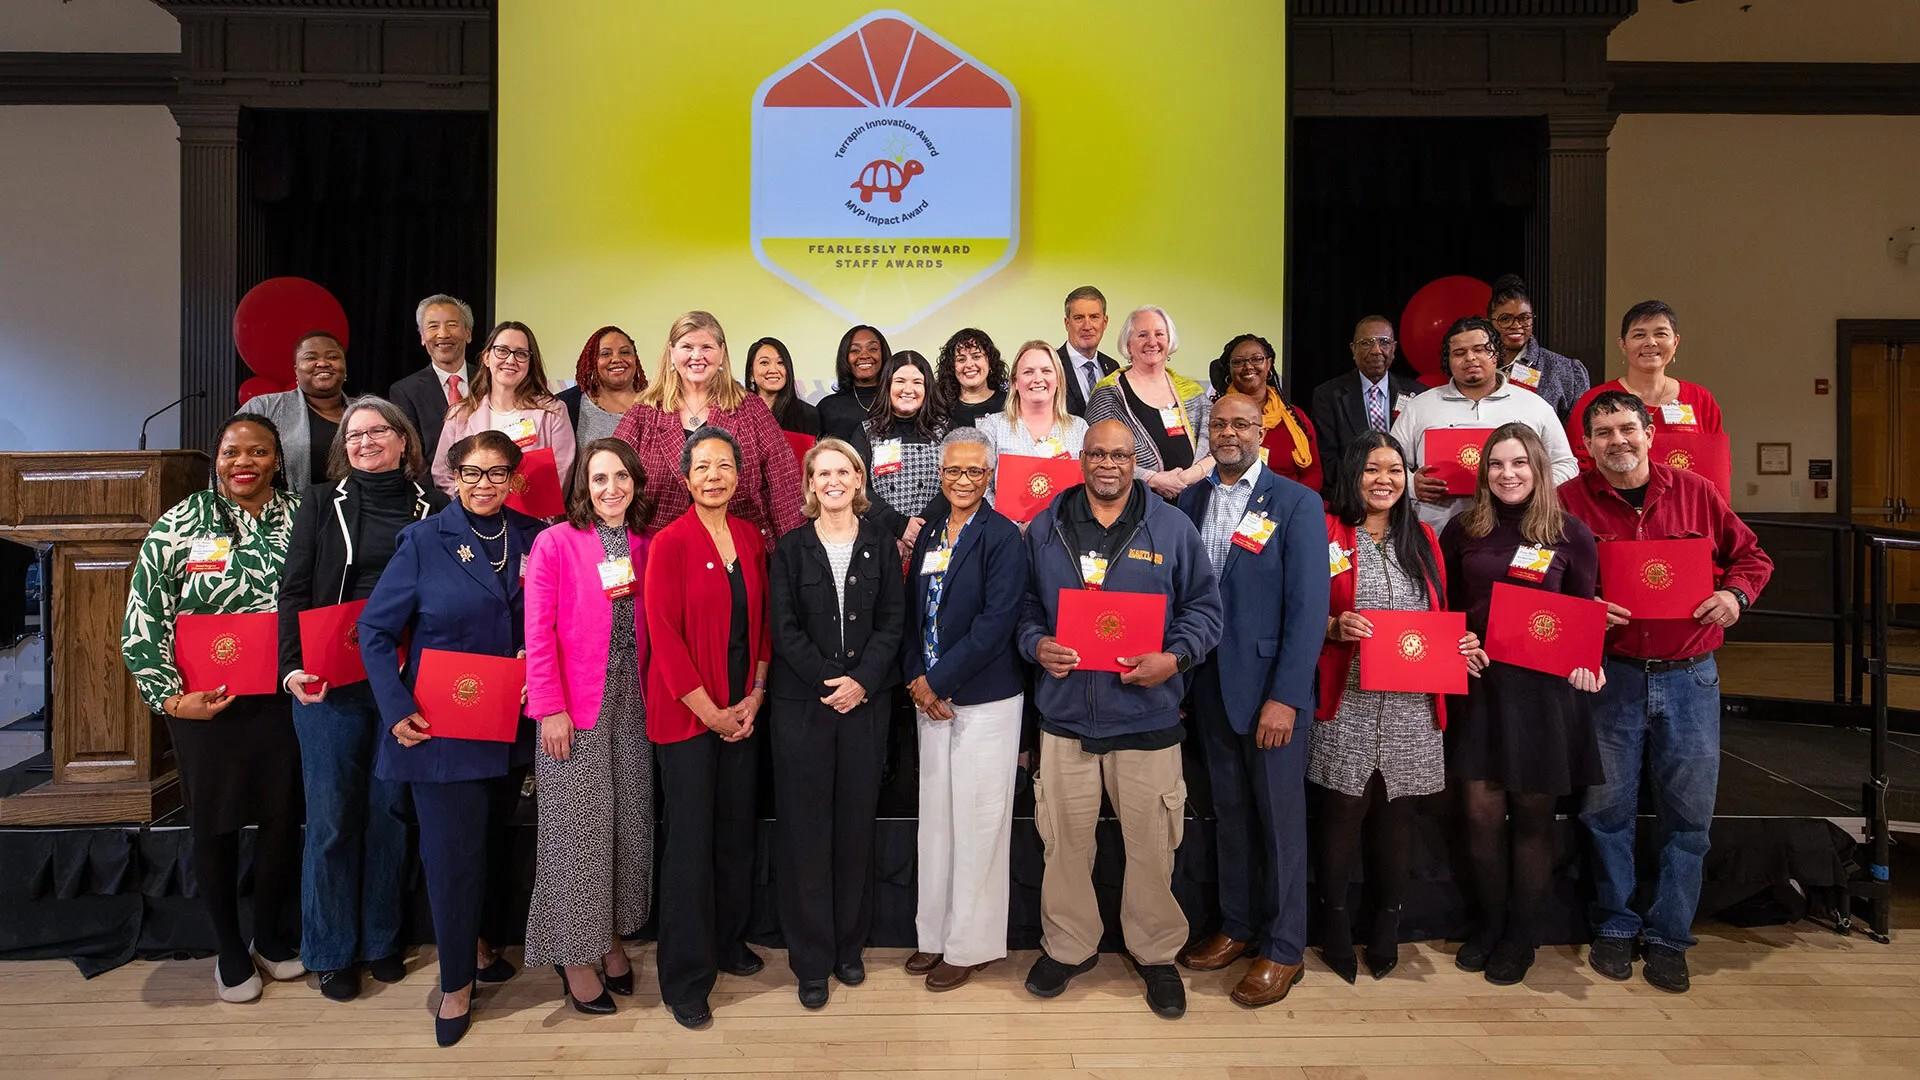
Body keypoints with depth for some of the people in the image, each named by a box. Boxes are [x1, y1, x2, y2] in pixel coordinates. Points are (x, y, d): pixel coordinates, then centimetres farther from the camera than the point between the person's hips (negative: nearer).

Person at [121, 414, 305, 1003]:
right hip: (202, 705, -1)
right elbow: (142, 620, -4)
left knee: (282, 817, 12)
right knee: (214, 826, 10)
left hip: (283, 699, 1)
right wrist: (170, 696, -11)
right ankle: (229, 949, 28)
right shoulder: (178, 525, -3)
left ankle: (270, 934, 33)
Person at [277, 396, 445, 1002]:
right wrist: (293, 665, -12)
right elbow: (295, 589, 1)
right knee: (331, 813, 4)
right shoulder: (323, 503, 6)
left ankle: (382, 940, 24)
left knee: (390, 809, 9)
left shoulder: (433, 506, 6)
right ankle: (331, 951, 19)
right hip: (331, 682, 0)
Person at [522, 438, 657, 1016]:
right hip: (575, 709, -4)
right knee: (577, 827, 2)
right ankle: (575, 956, 17)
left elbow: (649, 629, 10)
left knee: (629, 822, 10)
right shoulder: (554, 543, -5)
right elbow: (539, 633, -8)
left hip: (631, 704, 5)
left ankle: (612, 938, 27)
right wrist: (551, 709, -12)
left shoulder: (644, 547, 8)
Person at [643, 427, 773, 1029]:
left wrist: (755, 696, 1)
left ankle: (728, 942, 33)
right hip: (687, 712, -5)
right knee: (691, 840, 0)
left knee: (737, 831, 14)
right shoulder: (670, 543, -11)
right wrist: (710, 711, -12)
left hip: (741, 710, 5)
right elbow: (664, 635, -13)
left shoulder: (750, 537, 6)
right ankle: (686, 980, 14)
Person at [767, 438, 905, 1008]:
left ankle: (849, 945, 23)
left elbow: (892, 620, 1)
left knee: (856, 822, 8)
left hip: (866, 700, 1)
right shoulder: (791, 547, 2)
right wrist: (831, 681, -12)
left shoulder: (880, 543, 5)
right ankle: (812, 959, 13)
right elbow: (785, 629, -4)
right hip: (802, 703, -1)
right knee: (805, 827, 2)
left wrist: (862, 680, -12)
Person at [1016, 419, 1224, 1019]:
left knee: (1152, 845, 7)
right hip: (1066, 715, 2)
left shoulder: (1172, 528, 2)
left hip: (1147, 717, -1)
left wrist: (1174, 658, -12)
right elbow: (1023, 604, 12)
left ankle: (1155, 953, 28)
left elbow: (1203, 606, 4)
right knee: (1065, 841, 11)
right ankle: (1068, 947, 30)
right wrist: (1037, 644, -8)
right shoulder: (1045, 529, 7)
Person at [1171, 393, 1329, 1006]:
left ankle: (1282, 949, 20)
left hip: (1270, 685, -4)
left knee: (1280, 816, 6)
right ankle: (1236, 927, 31)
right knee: (1229, 810, 16)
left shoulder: (1297, 503, -7)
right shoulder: (1189, 502, 7)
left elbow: (1309, 606, -12)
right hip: (1210, 683, 4)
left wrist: (1285, 697, -17)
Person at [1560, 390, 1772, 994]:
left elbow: (1750, 555, 14)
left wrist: (1736, 592, -5)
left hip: (1688, 676, 2)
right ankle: (1615, 928, 24)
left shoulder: (1695, 492, 5)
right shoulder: (1570, 501, -2)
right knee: (1607, 809, 7)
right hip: (1610, 677, -2)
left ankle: (1667, 937, 22)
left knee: (1688, 813, 7)